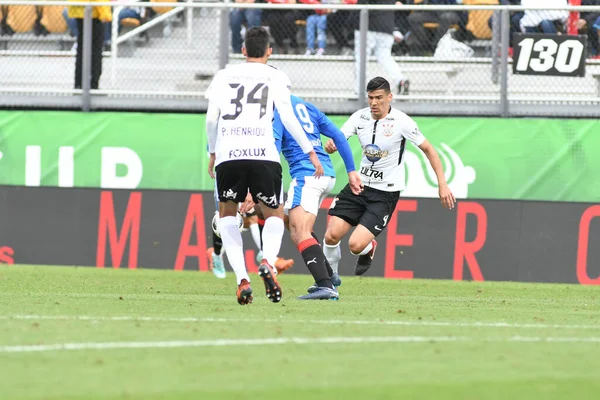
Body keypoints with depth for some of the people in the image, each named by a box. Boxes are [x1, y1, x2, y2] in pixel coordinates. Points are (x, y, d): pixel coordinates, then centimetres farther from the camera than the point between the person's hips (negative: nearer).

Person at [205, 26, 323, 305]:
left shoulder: (224, 76, 17)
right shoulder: (276, 77, 12)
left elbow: (211, 118, 8)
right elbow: (287, 118, 1)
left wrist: (213, 152, 22)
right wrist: (310, 152, 8)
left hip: (228, 154, 1)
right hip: (263, 154, -1)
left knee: (227, 212, 21)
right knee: (274, 215, 17)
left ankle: (241, 277, 2)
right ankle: (268, 262, -15)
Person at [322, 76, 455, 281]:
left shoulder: (401, 122, -15)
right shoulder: (360, 117, -3)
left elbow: (428, 149, -7)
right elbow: (337, 140, -9)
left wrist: (442, 184, -10)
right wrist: (330, 145, -35)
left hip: (386, 193, -4)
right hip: (360, 185, 4)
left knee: (356, 244, -16)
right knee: (332, 235, -8)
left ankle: (369, 248, 22)